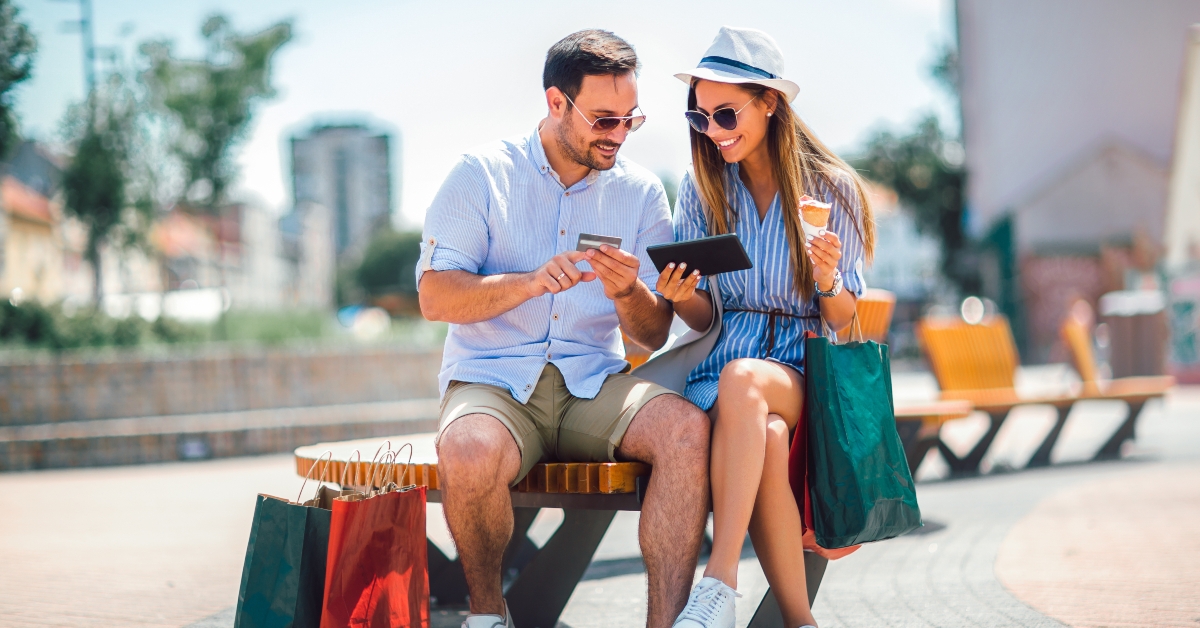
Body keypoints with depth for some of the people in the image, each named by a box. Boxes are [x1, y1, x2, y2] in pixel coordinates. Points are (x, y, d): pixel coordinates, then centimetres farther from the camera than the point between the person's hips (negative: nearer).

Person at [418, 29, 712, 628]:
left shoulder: (641, 190, 9)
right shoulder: (483, 173, 2)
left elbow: (654, 335, 8)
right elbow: (434, 297, -7)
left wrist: (628, 293, -16)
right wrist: (531, 282, -22)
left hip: (593, 382, 3)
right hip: (491, 378, -2)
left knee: (687, 428, -28)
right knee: (470, 454, -36)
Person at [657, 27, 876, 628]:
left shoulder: (832, 189, 3)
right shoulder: (700, 188, 9)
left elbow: (843, 321, 4)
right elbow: (703, 321, 9)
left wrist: (829, 280, -19)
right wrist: (680, 297, -15)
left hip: (804, 367, -1)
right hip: (724, 359, 1)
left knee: (742, 378, -38)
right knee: (768, 440, -35)